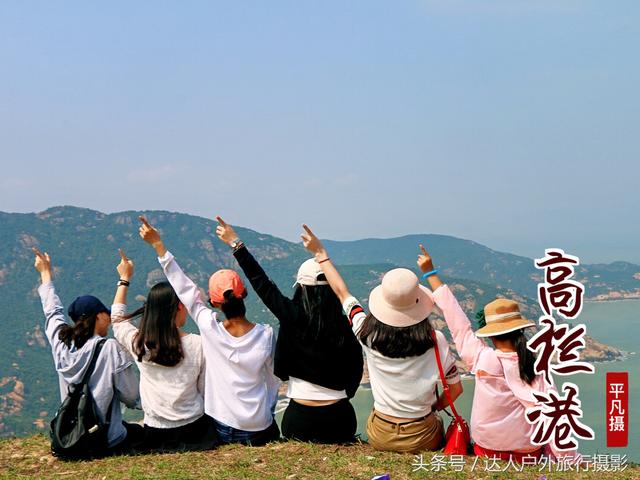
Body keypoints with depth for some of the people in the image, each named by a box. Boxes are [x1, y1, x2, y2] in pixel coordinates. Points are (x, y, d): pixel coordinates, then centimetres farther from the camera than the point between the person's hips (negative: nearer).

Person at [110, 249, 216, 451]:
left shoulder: (139, 344, -6)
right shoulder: (198, 344, -11)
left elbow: (117, 318, 15)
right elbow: (206, 391, -3)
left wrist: (124, 279, 23)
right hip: (194, 431, -1)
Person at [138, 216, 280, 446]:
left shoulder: (209, 328, -14)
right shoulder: (266, 335, -13)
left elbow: (184, 288, -6)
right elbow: (273, 378, 0)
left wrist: (158, 244, -1)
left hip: (221, 428, 1)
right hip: (258, 430, -1)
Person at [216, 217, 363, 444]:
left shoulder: (292, 317, -11)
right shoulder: (345, 325, -7)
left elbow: (262, 285, -3)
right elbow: (355, 371, 0)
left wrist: (235, 244, 5)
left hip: (299, 417, -1)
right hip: (338, 416, 1)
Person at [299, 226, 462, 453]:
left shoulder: (369, 334, -15)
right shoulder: (435, 342, -19)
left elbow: (342, 292, 0)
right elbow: (456, 388, -6)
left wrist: (320, 253, 12)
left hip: (380, 437, 2)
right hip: (422, 439, -2)